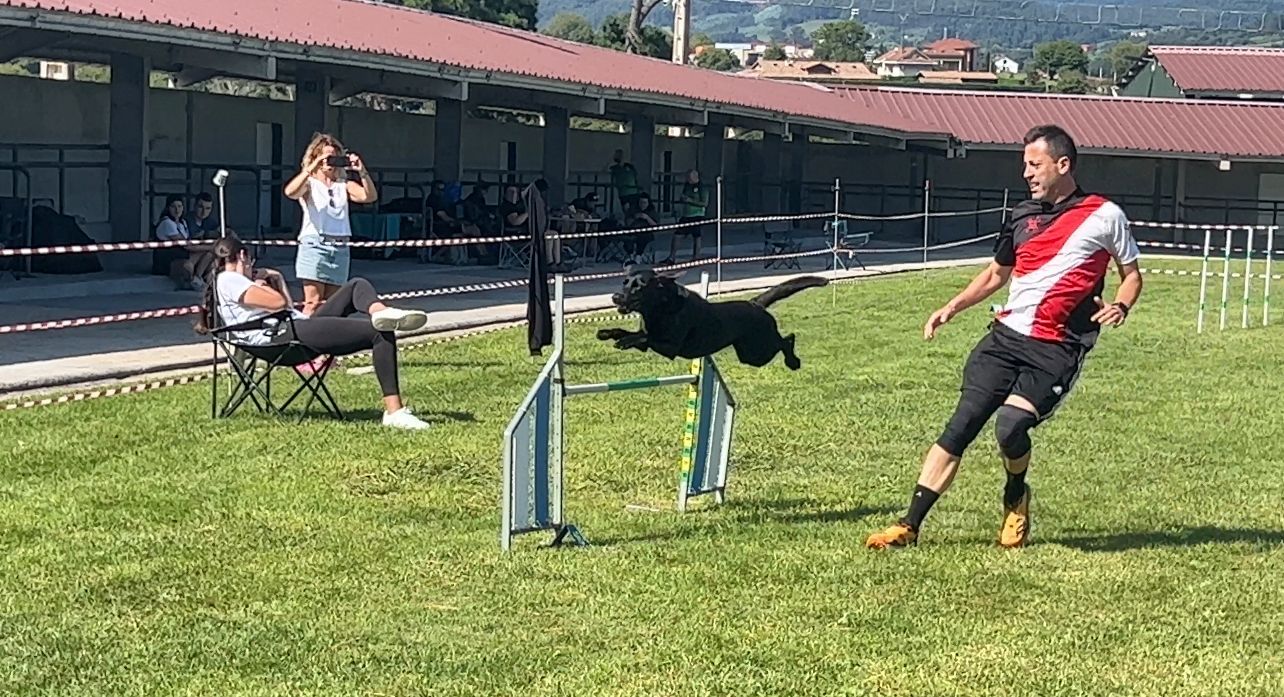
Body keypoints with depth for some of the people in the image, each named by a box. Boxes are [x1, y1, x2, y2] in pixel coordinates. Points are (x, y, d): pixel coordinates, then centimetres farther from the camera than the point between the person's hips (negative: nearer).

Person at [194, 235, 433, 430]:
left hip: (300, 328, 11)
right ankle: (394, 412, -31)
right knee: (382, 335, -20)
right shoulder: (228, 280, -2)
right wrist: (255, 284, 5)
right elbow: (279, 302, -11)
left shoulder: (231, 281, 31)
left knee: (357, 286, 9)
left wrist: (276, 279, 30)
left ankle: (379, 312, -29)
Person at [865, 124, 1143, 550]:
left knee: (1011, 426, -23)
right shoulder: (1023, 215, 14)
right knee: (959, 427, -5)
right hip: (1005, 336, 5)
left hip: (1055, 351, -4)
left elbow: (1132, 275, 12)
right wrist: (952, 308, 14)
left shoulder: (1104, 216, 1)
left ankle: (1016, 498, 10)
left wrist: (1121, 305, -10)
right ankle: (910, 526, -2)